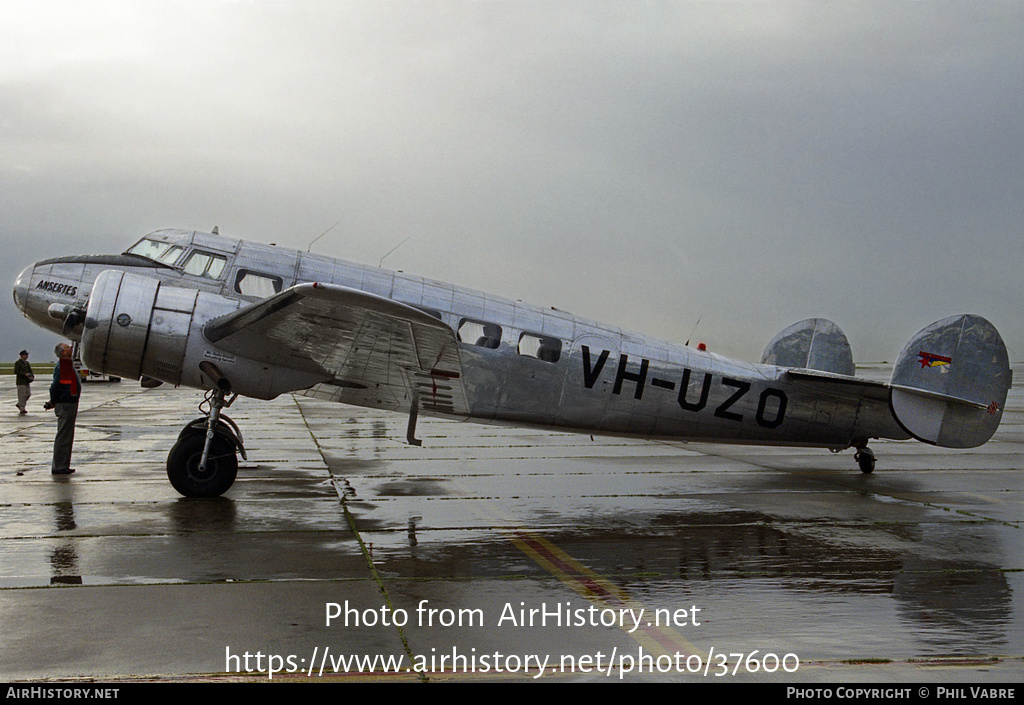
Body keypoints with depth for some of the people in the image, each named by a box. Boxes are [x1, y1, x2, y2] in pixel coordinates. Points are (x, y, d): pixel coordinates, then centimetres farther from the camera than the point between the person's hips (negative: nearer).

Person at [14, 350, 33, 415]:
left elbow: (30, 371, 17)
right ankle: (22, 409, -4)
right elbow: (16, 372, -16)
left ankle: (19, 404, 23)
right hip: (21, 382, -7)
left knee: (28, 394, 6)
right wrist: (25, 374, -22)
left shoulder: (27, 363, 16)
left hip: (26, 382, 7)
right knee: (22, 395, -7)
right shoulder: (17, 363, -7)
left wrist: (32, 376, -4)